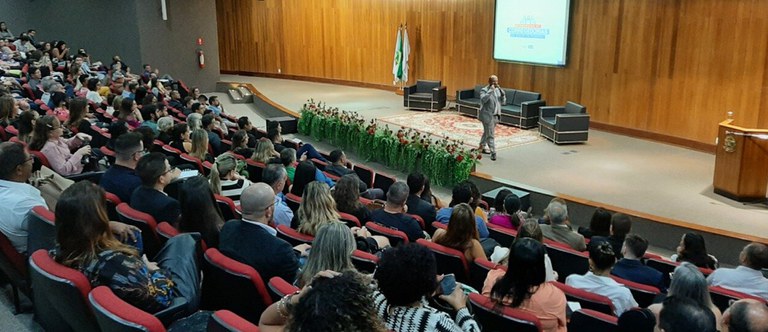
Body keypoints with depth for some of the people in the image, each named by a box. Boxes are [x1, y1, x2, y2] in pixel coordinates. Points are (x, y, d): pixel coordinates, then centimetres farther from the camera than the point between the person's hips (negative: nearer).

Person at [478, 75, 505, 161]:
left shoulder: (498, 90, 9)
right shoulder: (484, 90, -11)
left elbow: (503, 102, 7)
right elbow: (483, 100, -30)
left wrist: (502, 92, -7)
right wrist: (490, 91, -29)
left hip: (495, 115, 7)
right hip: (487, 115, -7)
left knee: (487, 132, 21)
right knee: (490, 135, -7)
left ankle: (481, 147, 37)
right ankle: (493, 152, -6)